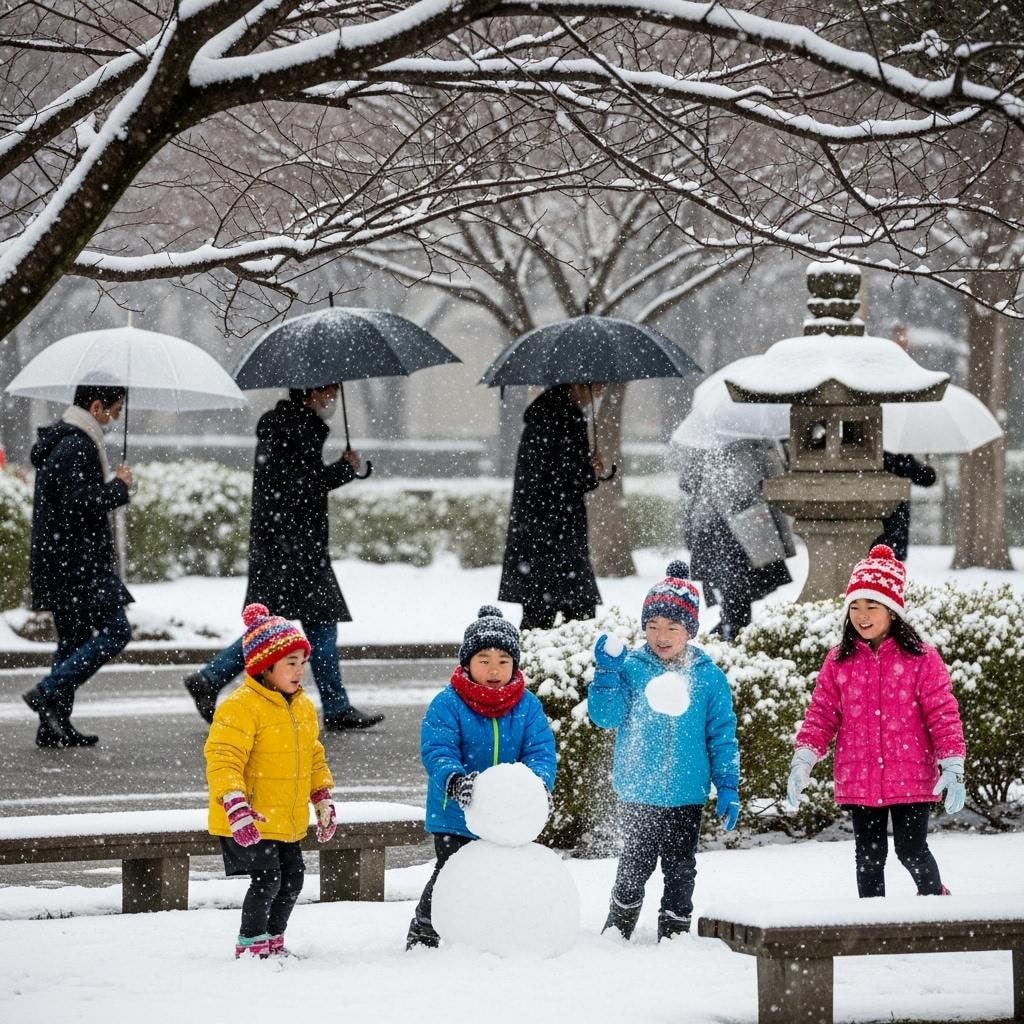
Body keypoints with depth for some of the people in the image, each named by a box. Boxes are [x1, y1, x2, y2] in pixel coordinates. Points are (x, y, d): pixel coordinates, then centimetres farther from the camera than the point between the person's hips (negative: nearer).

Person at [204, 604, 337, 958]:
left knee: (292, 880, 12)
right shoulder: (240, 708, -18)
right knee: (267, 879, -13)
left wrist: (324, 801, 18)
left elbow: (314, 758, 22)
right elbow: (222, 760, -24)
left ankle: (273, 940, 30)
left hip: (288, 822, 8)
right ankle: (251, 944, 2)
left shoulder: (304, 708, 10)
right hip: (251, 821, -8)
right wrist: (236, 808, -32)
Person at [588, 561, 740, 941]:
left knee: (680, 869, 9)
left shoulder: (709, 677, -1)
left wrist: (728, 788, -1)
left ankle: (674, 934, 19)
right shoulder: (630, 668, -3)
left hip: (686, 797, 1)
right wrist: (607, 672, -23)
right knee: (635, 865, 8)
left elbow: (722, 736, 3)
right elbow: (604, 716, -9)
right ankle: (617, 929, 22)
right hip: (637, 794, -1)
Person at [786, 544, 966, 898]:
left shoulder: (921, 659, -4)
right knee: (868, 856, 8)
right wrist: (802, 761, -7)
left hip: (911, 779, -3)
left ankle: (935, 900, 25)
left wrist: (952, 768, -13)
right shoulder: (839, 662, 5)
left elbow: (942, 714, -6)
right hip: (858, 783, 3)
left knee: (912, 851, 0)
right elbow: (821, 714, 4)